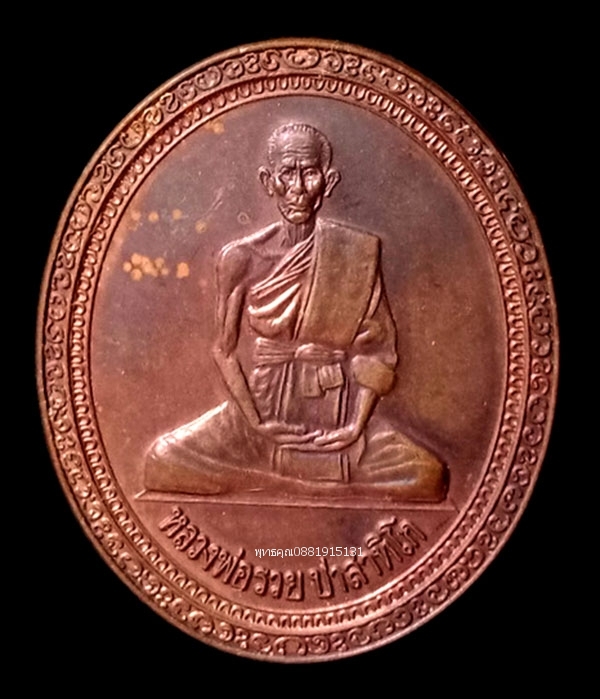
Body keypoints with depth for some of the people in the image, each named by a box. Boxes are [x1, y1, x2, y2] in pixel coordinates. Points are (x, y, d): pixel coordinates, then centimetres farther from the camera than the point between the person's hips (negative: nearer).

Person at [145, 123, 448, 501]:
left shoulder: (358, 253, -3)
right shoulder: (241, 258, -3)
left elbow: (377, 346, -3)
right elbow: (225, 349, 1)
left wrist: (356, 427, -11)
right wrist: (255, 423, -10)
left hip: (338, 414, 0)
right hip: (262, 409, 1)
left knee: (428, 477, -21)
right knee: (164, 462, -18)